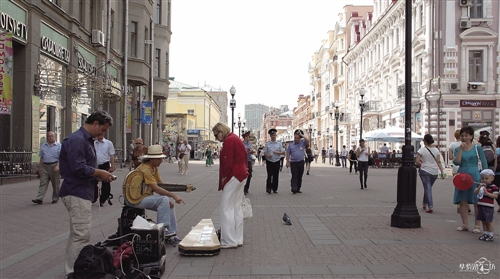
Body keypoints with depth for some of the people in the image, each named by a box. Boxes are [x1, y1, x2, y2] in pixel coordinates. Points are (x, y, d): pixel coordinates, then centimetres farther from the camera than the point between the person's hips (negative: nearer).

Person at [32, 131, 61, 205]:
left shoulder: (59, 146, 0)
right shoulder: (43, 146, 13)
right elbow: (41, 158, 17)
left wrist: (57, 166, -17)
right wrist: (39, 167, 13)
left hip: (54, 166, -3)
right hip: (45, 166, 3)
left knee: (55, 183, 4)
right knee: (43, 182, -4)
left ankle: (55, 198, 16)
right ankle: (39, 199, -8)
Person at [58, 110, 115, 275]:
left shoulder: (86, 139, 15)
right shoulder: (77, 139, -17)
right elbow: (78, 168, -24)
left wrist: (99, 175, 4)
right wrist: (100, 173, -12)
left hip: (81, 192, 11)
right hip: (77, 193, -11)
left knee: (77, 234, 17)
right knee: (81, 235, -8)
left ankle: (72, 270, 27)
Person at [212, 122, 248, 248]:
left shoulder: (229, 140, -13)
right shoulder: (236, 139, 17)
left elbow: (227, 161, -19)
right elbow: (244, 157, 20)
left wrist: (224, 177, -10)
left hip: (233, 177, -10)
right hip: (241, 175, 10)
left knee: (226, 208, -6)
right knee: (236, 208, 12)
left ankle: (229, 241, -4)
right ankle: (238, 239, 16)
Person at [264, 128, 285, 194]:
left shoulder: (279, 143, 8)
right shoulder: (267, 144, 6)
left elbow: (283, 152, 5)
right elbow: (264, 153, 5)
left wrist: (277, 152, -13)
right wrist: (267, 155, -17)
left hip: (277, 161, 1)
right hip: (269, 161, -1)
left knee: (276, 176, 3)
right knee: (269, 175, -8)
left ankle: (275, 189, 11)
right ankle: (268, 188, -5)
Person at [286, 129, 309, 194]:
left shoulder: (302, 143, 4)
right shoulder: (291, 145, 5)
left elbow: (307, 140, -16)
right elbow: (288, 154, 7)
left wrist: (301, 134, -11)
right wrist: (287, 162, -1)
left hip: (301, 162, 1)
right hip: (293, 163, -1)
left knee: (299, 176, 6)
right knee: (294, 176, -11)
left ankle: (298, 189, 14)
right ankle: (293, 188, -20)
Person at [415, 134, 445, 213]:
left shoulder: (422, 150, -8)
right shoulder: (436, 150, 4)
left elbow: (417, 161, -13)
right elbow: (438, 162, 0)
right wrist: (442, 172, 1)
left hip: (425, 171, -4)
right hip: (434, 172, 4)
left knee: (427, 188, -2)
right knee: (428, 187, 19)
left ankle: (430, 207, -12)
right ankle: (424, 204, 31)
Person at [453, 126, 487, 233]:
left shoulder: (477, 148, 1)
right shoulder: (458, 149, 8)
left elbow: (484, 163, 2)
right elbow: (456, 162, -7)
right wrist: (461, 149, -12)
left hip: (474, 176, -3)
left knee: (476, 202, -1)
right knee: (463, 201, 5)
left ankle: (477, 225, 7)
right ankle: (465, 224, 15)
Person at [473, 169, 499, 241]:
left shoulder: (494, 187, -8)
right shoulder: (480, 185, 8)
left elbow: (496, 196, -16)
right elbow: (475, 193, 0)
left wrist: (487, 193, -26)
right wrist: (479, 187, -15)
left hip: (489, 207, -6)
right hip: (480, 206, 6)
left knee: (489, 222, 1)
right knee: (483, 221, 14)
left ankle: (490, 235, 10)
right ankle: (486, 234, 25)